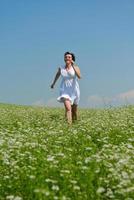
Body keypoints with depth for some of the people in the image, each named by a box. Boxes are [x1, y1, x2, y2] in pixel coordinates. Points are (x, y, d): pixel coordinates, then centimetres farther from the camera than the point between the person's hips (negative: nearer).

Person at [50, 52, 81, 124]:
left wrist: (73, 66, -33)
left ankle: (75, 122, 44)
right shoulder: (61, 68, -2)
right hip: (65, 90, 0)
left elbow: (79, 77, -28)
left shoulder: (76, 67, -9)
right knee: (68, 108, -24)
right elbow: (57, 75, 21)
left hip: (74, 90, 0)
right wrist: (53, 83, 35)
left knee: (74, 110, 16)